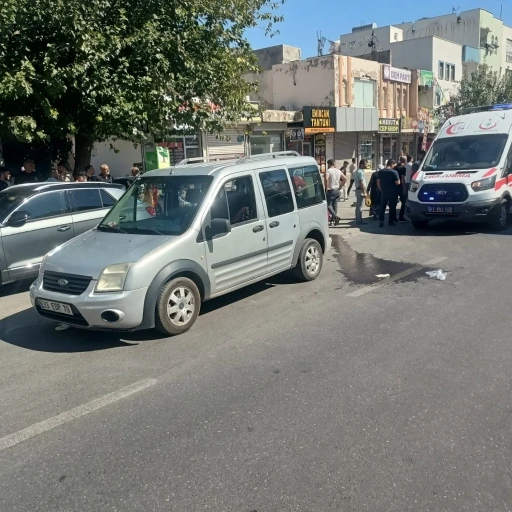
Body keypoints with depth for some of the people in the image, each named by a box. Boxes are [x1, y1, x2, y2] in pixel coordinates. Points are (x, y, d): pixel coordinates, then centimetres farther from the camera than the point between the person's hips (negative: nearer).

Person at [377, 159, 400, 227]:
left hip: (383, 192, 3)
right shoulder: (394, 172, -12)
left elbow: (378, 182, 5)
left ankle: (381, 221, 1)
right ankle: (391, 221, 13)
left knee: (382, 207, 8)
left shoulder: (380, 172, 2)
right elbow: (398, 183, -14)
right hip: (393, 192, -3)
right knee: (392, 207, 8)